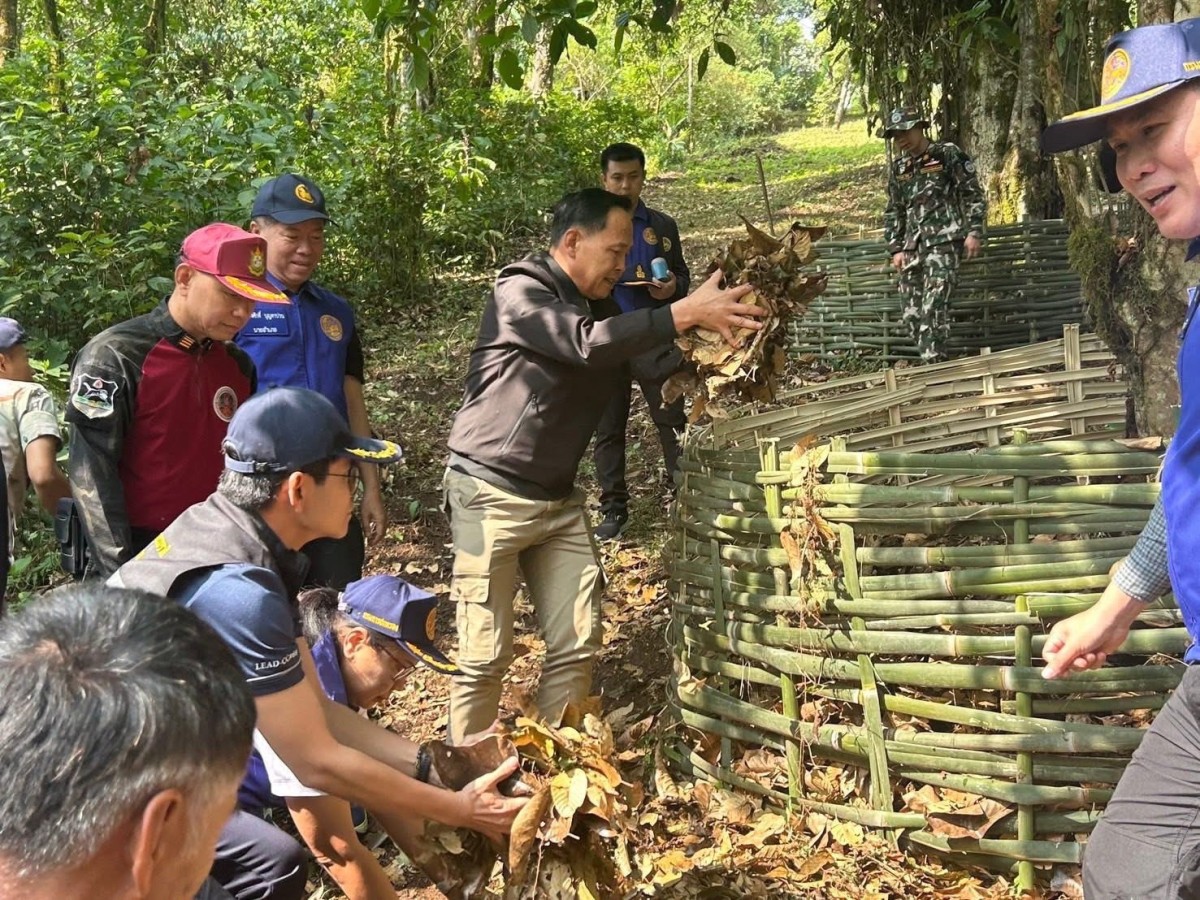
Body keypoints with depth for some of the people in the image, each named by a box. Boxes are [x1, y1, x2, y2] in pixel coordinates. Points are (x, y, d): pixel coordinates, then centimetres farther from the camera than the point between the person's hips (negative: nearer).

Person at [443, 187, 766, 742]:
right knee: (485, 655, -4)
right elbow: (589, 345, -30)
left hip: (559, 499, 8)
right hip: (492, 495, -8)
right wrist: (687, 312, -29)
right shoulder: (519, 292, -13)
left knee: (577, 644, 6)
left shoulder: (598, 310, 13)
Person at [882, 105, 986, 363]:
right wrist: (896, 249, 11)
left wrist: (973, 232, -7)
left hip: (944, 242, -6)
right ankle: (930, 362, 12)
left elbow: (973, 195, 1)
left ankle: (932, 363, -18)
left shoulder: (948, 155, 1)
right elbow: (893, 211, 20)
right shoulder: (898, 168, 16)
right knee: (911, 313, 3)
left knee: (933, 308, -17)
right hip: (913, 246, 6)